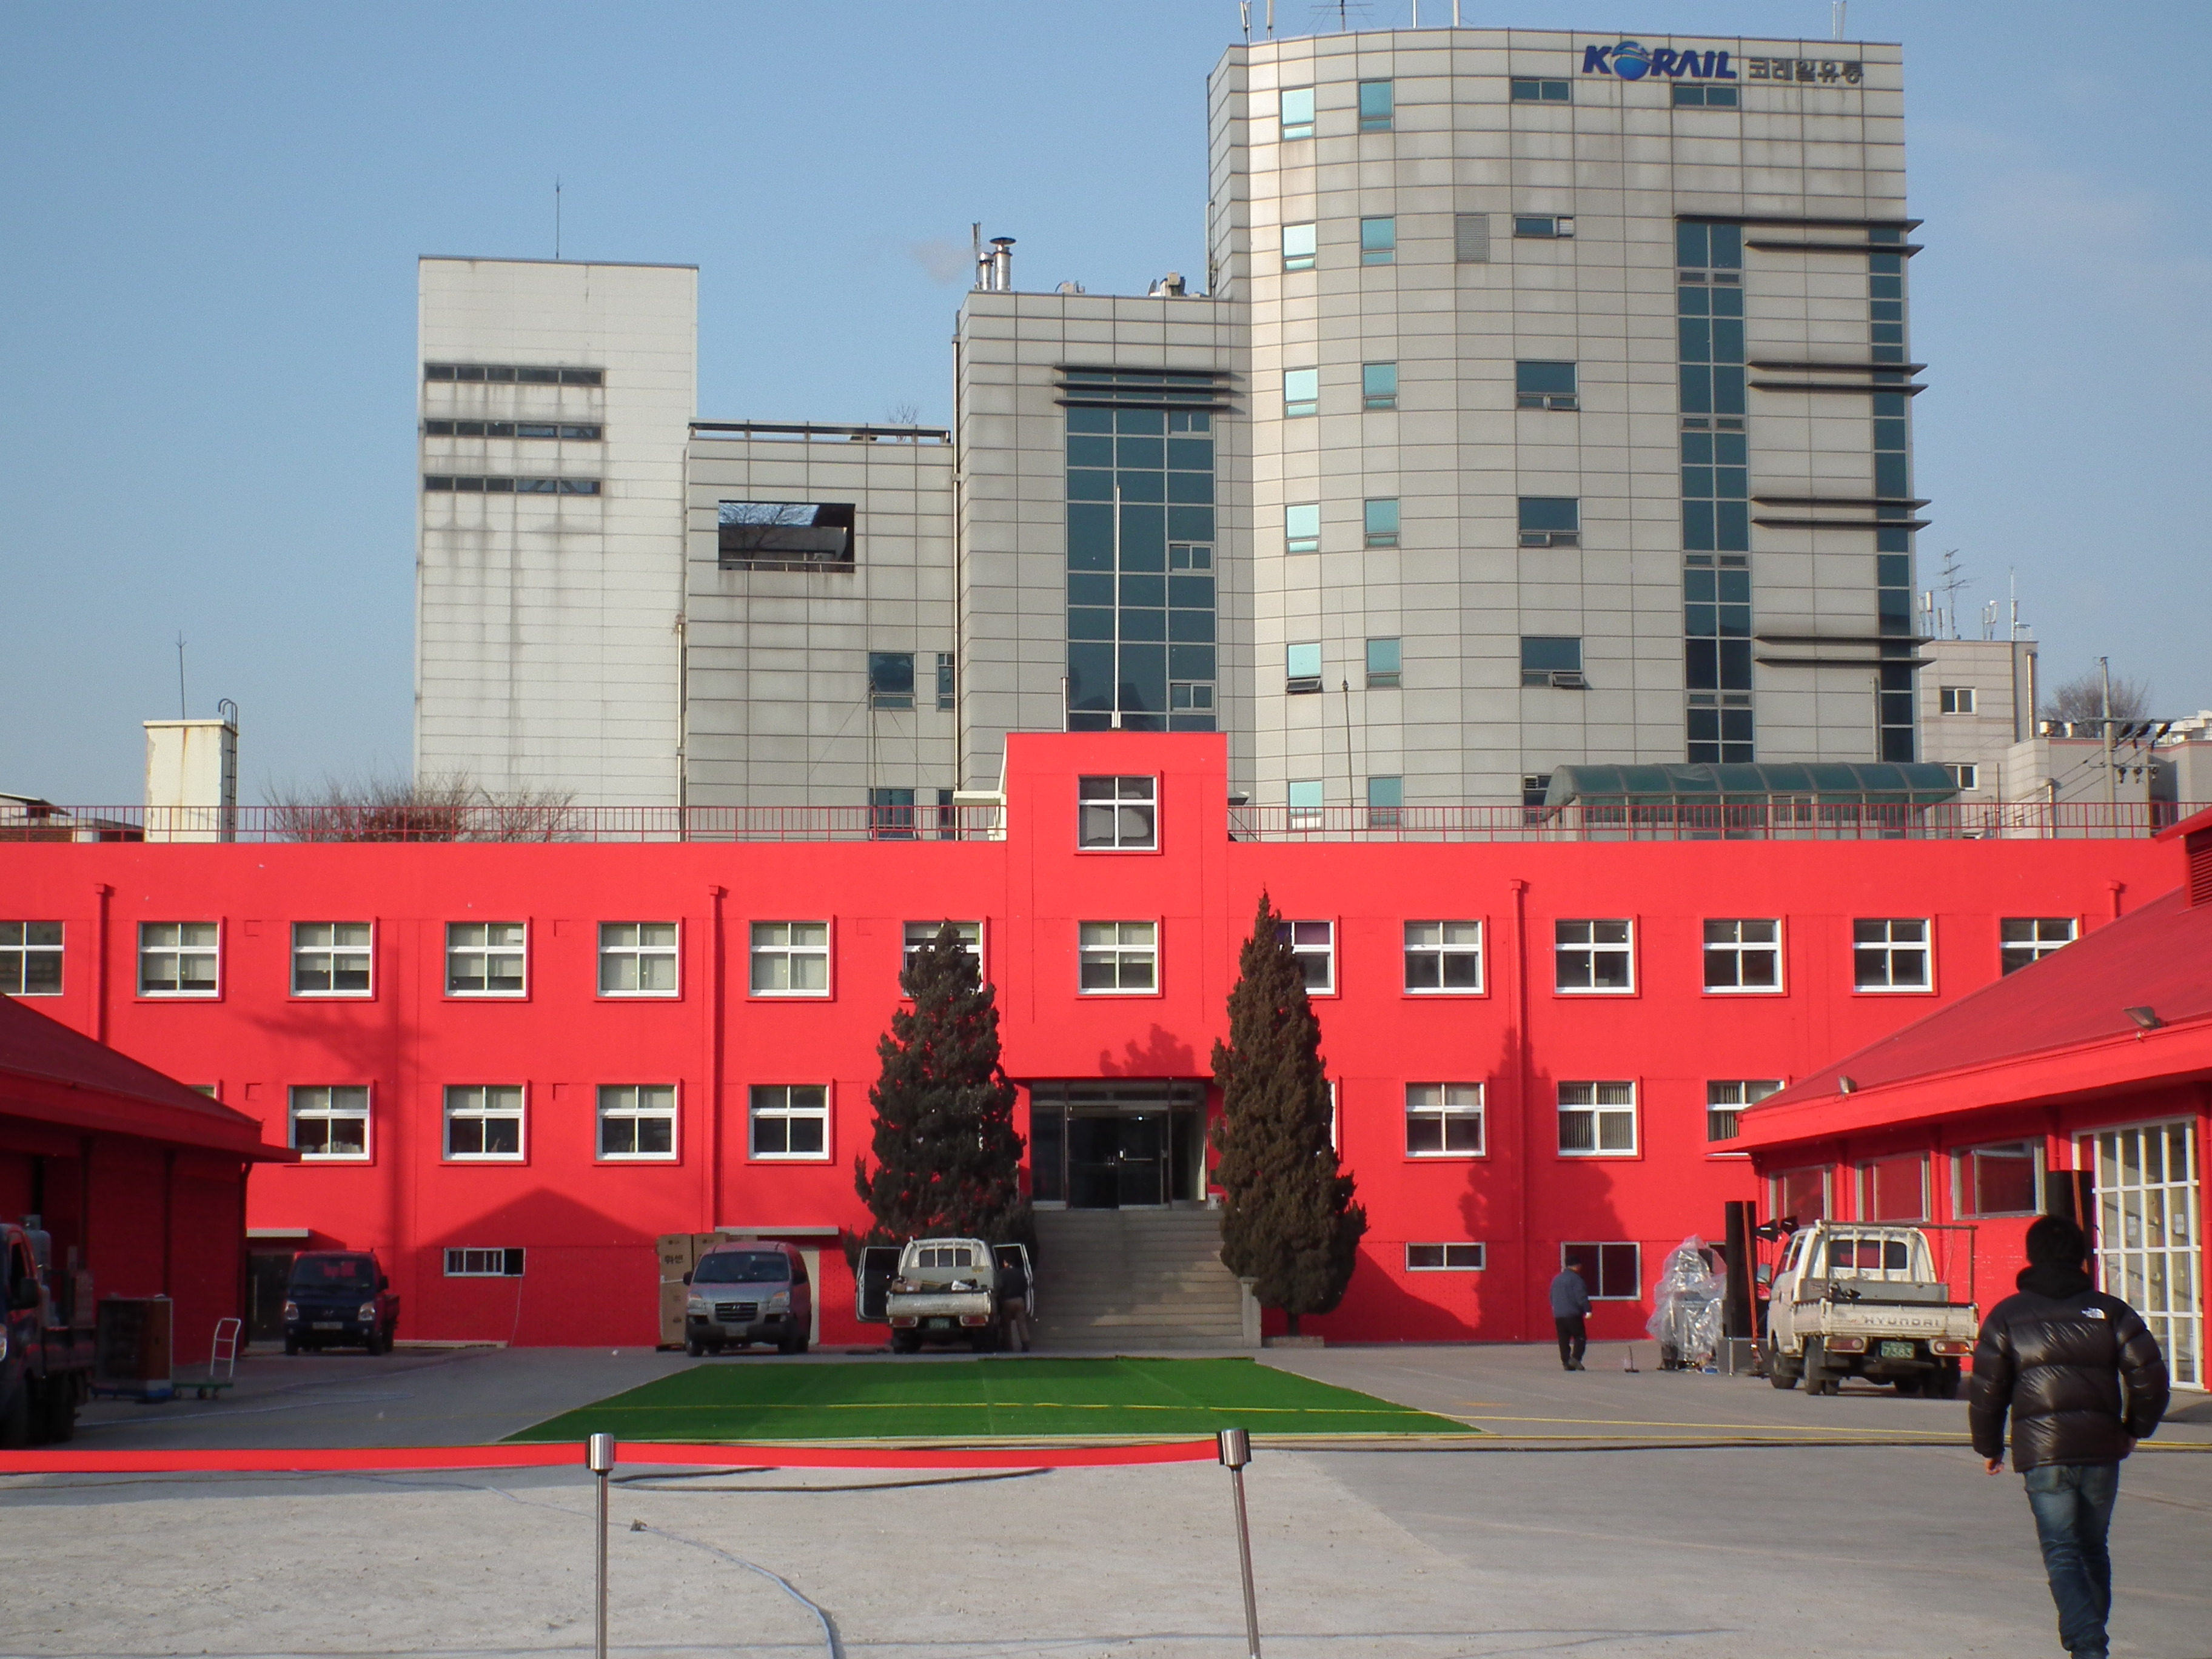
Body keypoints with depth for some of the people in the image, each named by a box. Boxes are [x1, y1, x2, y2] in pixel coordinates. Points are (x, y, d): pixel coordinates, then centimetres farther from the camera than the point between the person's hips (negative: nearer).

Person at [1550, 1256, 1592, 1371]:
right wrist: (1587, 1310, -12)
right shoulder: (1575, 1279, -8)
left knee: (1564, 1340, 8)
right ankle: (1575, 1358, -16)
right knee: (1580, 1337, 0)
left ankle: (1566, 1362, 4)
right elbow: (1581, 1296, -15)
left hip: (1558, 1315, 7)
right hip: (1573, 1314, -7)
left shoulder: (1556, 1279, 17)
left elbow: (1552, 1297, 23)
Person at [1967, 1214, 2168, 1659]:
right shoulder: (2111, 1310, 5)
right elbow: (2149, 1373, 0)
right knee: (2093, 1548, 19)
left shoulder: (2006, 1316, 2)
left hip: (2041, 1452, -2)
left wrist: (1989, 1447, 13)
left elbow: (1987, 1389, 0)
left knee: (2062, 1553, -2)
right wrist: (2135, 1428, 15)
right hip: (2101, 1448, 2)